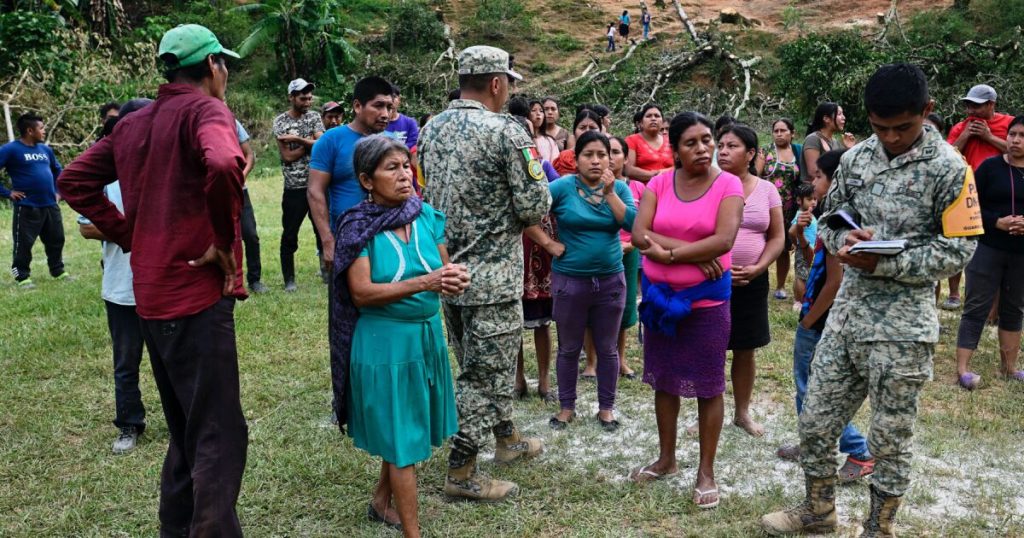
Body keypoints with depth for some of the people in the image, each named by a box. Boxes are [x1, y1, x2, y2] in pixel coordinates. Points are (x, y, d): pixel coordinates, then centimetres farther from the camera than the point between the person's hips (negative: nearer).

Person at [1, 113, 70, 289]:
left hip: (50, 205, 6)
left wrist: (58, 191, 15)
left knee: (56, 240, 14)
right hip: (27, 207, -6)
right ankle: (22, 277, 13)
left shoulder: (45, 149, 9)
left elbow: (58, 170, 25)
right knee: (24, 243, 2)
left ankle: (58, 271, 28)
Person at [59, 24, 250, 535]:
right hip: (198, 292, -8)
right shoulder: (205, 109, -10)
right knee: (220, 436, -2)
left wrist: (131, 236, 11)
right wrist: (223, 243, -18)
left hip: (151, 294, 8)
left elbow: (74, 180, 18)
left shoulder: (133, 123, 14)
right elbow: (223, 166, -31)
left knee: (186, 430, 20)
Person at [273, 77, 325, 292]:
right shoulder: (280, 121, -2)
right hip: (294, 187, -2)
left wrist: (297, 139, -14)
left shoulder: (314, 117, 6)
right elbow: (288, 156, -10)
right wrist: (310, 142, -6)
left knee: (323, 230, 9)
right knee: (289, 235, 4)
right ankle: (289, 279, 15)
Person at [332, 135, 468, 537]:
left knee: (408, 427, 19)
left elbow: (444, 270, 6)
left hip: (427, 334, 6)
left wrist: (455, 278, -19)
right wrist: (424, 283, -28)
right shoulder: (358, 228, -13)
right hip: (384, 340, -5)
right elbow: (362, 293, -19)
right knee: (401, 436, 3)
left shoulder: (427, 216, 1)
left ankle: (381, 501, 42)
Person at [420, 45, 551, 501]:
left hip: (446, 269, 8)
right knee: (484, 372, 4)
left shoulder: (431, 129, 5)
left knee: (485, 362, 22)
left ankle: (507, 438, 39)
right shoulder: (506, 131, -17)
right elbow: (535, 207, -17)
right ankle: (461, 472, 13)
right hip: (492, 274, -8)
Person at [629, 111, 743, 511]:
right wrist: (693, 251, -19)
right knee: (664, 380, 15)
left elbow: (723, 241, -20)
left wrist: (667, 252, -16)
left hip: (707, 298, -3)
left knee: (708, 386, 6)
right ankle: (667, 459, 32)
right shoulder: (659, 183, 1)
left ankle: (706, 471, 20)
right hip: (659, 295, 4)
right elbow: (639, 235, -11)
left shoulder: (728, 185, -7)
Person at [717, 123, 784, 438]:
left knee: (745, 351, 13)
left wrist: (757, 269, -10)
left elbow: (777, 237, 5)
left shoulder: (766, 190, 3)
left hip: (752, 282, 3)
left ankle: (743, 413, 29)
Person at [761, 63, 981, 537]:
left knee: (890, 439, 10)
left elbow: (957, 250, -10)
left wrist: (884, 265, -20)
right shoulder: (855, 158, 5)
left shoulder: (949, 168, -9)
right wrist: (845, 239, -9)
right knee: (815, 423, 13)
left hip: (903, 325, -5)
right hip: (846, 313, 5)